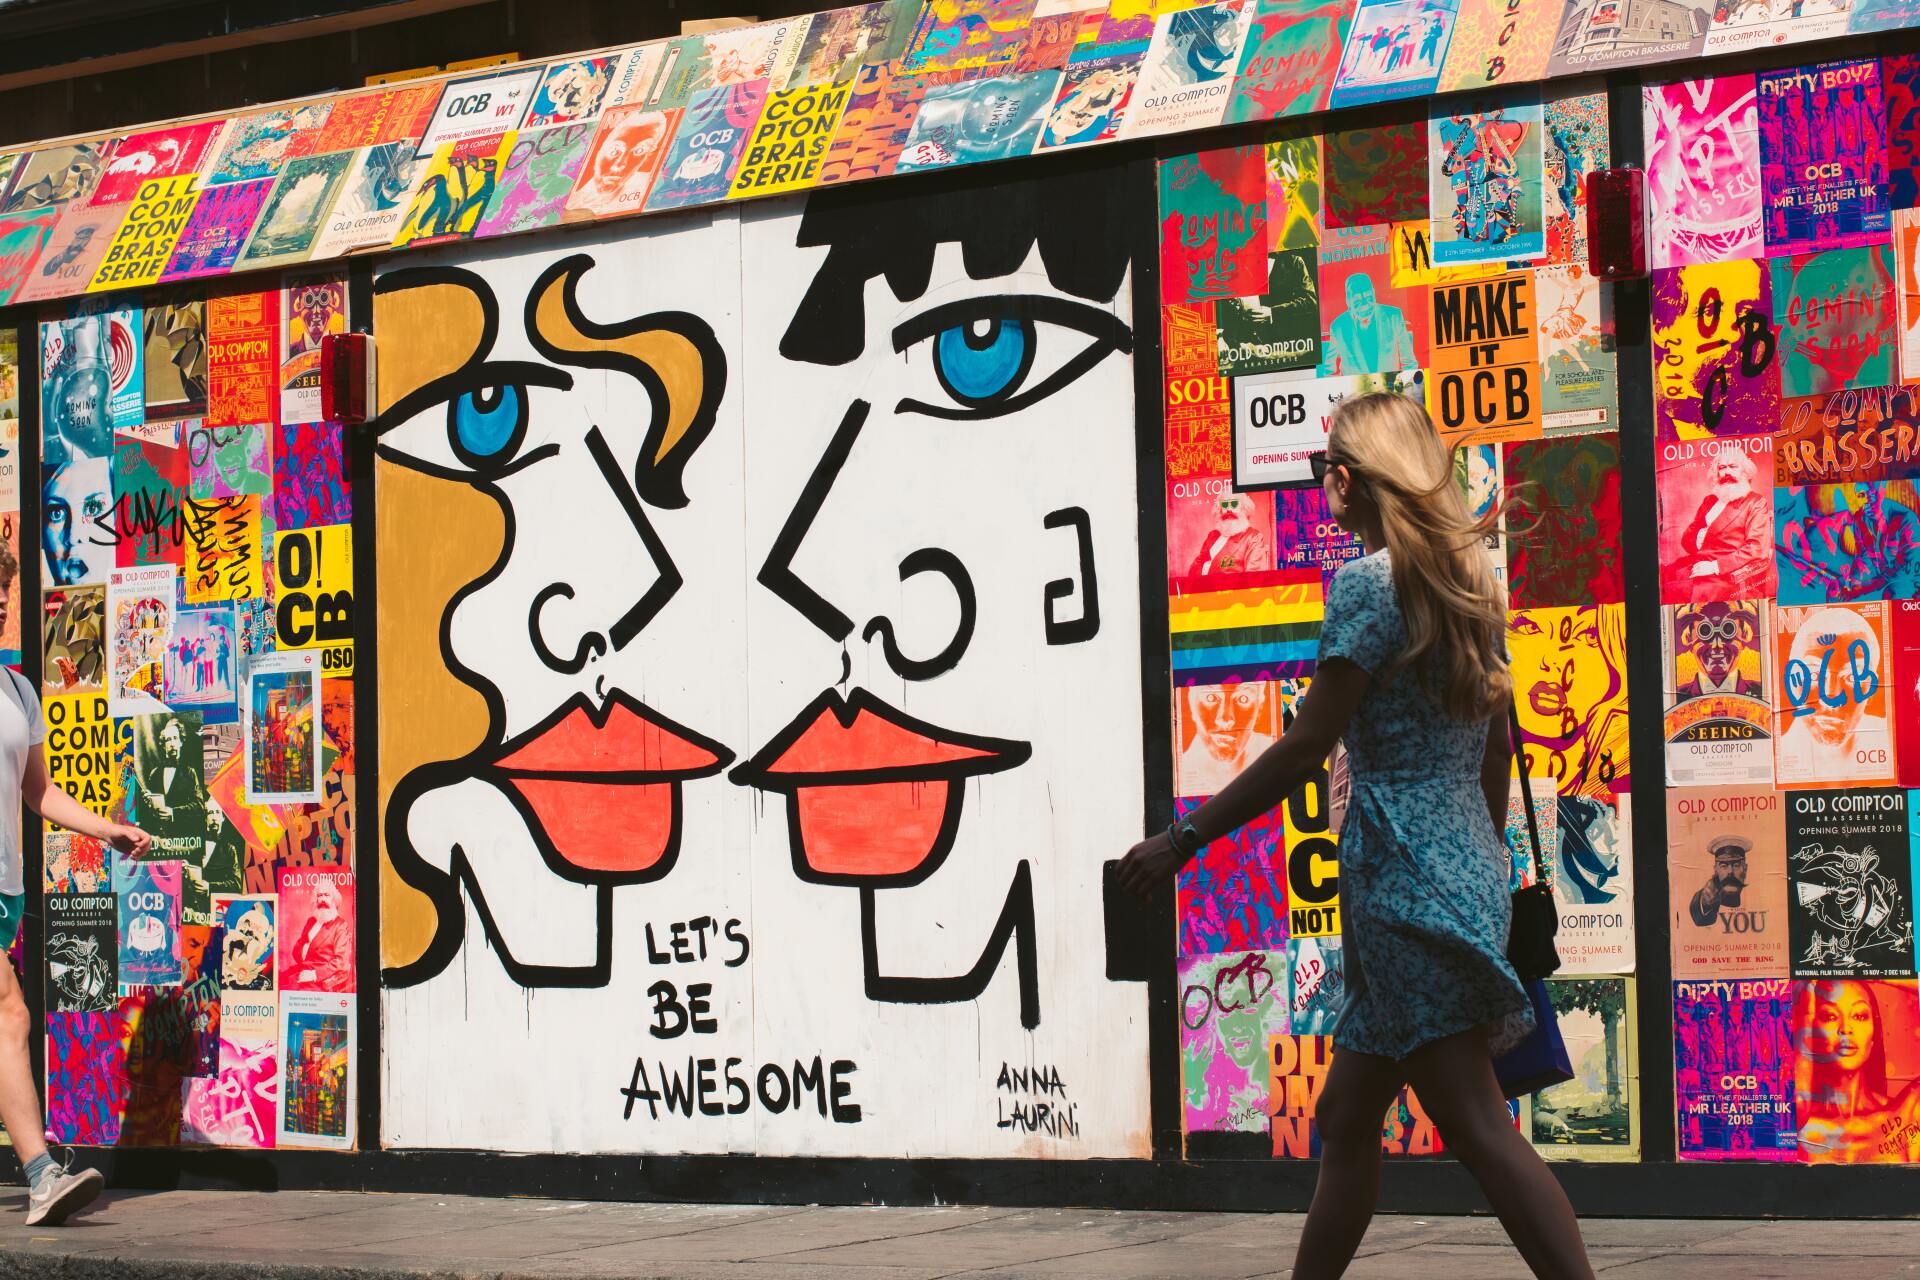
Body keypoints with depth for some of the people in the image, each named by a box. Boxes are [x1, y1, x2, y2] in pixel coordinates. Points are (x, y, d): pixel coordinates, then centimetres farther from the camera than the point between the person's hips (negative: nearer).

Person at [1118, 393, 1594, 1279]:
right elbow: (1496, 750, 19)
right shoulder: (1468, 583, 14)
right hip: (1467, 867, 9)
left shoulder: (1368, 583, -11)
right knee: (1345, 1122, 16)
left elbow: (1306, 747, -14)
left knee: (1476, 1124, -10)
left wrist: (1183, 840, -9)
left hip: (1403, 875, -9)